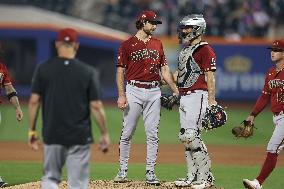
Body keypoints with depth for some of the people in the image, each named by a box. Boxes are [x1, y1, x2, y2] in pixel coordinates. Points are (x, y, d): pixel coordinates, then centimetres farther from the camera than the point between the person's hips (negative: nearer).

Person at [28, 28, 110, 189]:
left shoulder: (43, 69, -1)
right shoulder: (87, 72, -4)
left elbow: (34, 101, -3)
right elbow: (96, 106, -5)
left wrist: (32, 131, 6)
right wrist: (105, 133, 3)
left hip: (52, 135, 1)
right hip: (80, 136, -1)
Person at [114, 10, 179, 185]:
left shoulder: (157, 44, 13)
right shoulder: (128, 45, 0)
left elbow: (164, 69, 14)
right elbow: (120, 71, -1)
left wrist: (176, 90, 5)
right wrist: (121, 96, -10)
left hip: (154, 92, 3)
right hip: (134, 91, -3)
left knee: (152, 133, 1)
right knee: (127, 133, 0)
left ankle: (151, 172, 4)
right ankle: (123, 170, 8)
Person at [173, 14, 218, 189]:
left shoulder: (205, 50, -9)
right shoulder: (185, 50, 19)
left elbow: (210, 76, -15)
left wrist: (212, 101, -20)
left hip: (197, 96, -10)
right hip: (184, 97, 10)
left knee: (190, 136, -15)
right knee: (186, 137, 9)